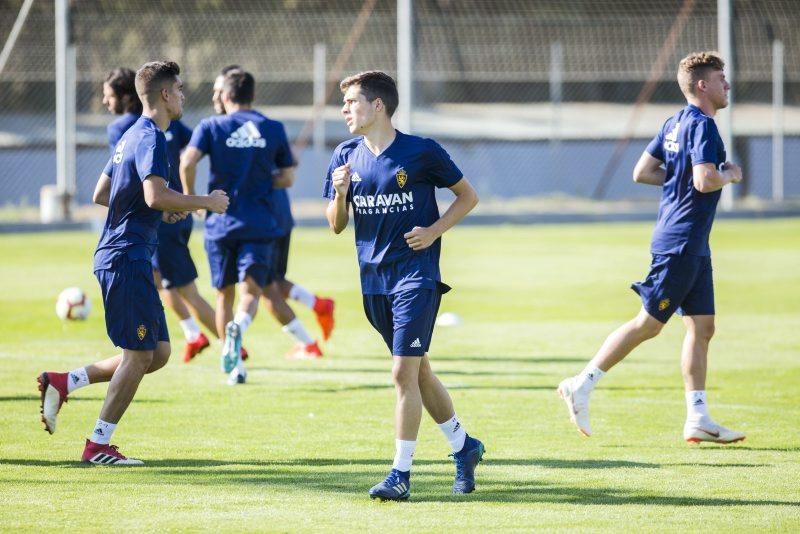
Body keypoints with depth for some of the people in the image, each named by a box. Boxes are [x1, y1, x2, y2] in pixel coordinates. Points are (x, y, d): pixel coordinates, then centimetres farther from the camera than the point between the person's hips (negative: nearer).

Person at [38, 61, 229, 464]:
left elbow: (101, 195, 25)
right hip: (127, 258, -10)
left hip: (115, 256, 10)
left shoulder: (132, 136, 18)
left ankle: (63, 383, 11)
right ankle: (98, 446, -1)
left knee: (158, 352, 11)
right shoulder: (151, 138, -13)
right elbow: (155, 195, -27)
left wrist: (162, 212, 22)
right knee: (140, 354, -5)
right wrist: (206, 203, -15)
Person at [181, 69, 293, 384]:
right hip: (259, 225, 0)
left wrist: (190, 197, 0)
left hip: (220, 224, 0)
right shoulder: (273, 130, 5)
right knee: (250, 291, -2)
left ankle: (232, 364, 14)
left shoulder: (211, 127, 0)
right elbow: (287, 178, 7)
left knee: (224, 293, 13)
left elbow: (188, 161, -15)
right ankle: (239, 325, -36)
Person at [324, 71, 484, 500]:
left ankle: (401, 473, -6)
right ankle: (463, 446, 31)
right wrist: (340, 195, -10)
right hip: (373, 279, 6)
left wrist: (434, 230, -10)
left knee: (404, 372, -11)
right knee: (417, 370, 14)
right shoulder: (346, 157, 5)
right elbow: (337, 226, 9)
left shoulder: (421, 153, -8)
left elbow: (467, 196, 3)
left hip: (416, 275, -6)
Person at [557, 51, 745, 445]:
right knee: (649, 323, -6)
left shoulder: (676, 123, 13)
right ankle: (582, 386, -2)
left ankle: (698, 419, 7)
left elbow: (642, 172, 16)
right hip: (682, 244, -10)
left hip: (693, 246, 10)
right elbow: (706, 181, -26)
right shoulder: (702, 125, -15)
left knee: (702, 327, 8)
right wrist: (729, 175, -7)